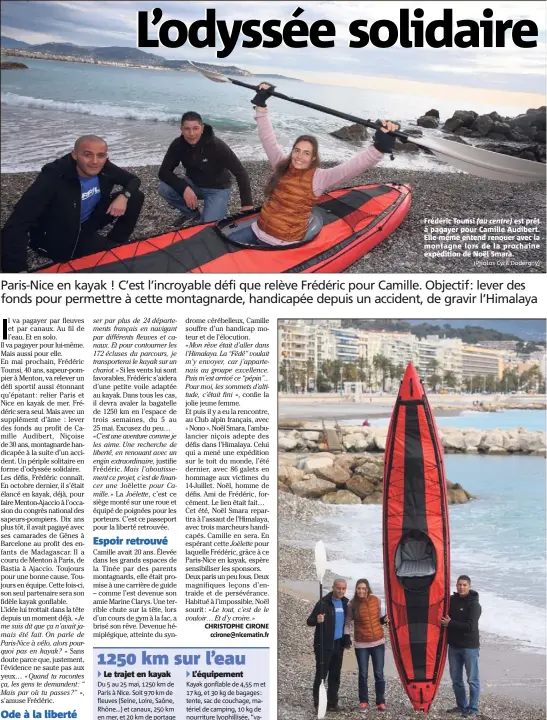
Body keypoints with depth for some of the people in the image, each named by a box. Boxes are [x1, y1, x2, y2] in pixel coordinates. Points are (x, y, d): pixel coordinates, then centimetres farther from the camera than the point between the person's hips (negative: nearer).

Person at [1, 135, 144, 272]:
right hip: (59, 236, -6)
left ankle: (116, 242, 7)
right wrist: (18, 270, -54)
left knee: (135, 196, -6)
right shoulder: (53, 177, -35)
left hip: (88, 222, 6)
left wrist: (124, 196, -23)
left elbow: (133, 179, 3)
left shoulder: (104, 168, -17)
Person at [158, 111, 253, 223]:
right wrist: (184, 188, -35)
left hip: (217, 189, -4)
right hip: (193, 184, 4)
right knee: (163, 188, -21)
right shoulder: (178, 145, -16)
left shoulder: (217, 145, -27)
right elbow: (164, 172, -17)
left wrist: (247, 204, -32)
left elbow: (240, 172, -24)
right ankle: (193, 215, 3)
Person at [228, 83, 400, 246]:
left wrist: (380, 146, -38)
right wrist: (261, 105, 1)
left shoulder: (318, 178, -13)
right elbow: (268, 138, 6)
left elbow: (353, 166, -25)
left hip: (282, 244, -6)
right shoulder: (282, 165, 2)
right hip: (257, 230, 6)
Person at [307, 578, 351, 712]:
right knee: (321, 674, -3)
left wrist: (347, 640, 12)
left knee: (335, 676, 10)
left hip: (338, 644, 6)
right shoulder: (323, 603, -12)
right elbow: (309, 621, -13)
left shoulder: (345, 603, 8)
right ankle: (318, 703, 5)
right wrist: (317, 620, -34)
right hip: (324, 645, -6)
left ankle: (332, 702, 16)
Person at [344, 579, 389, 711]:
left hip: (378, 642, 2)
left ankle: (381, 702, 17)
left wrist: (384, 619, -9)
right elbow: (348, 622, -5)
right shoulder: (352, 604, -9)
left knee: (379, 674, 5)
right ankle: (363, 701, 21)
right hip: (361, 644, -1)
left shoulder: (376, 600, -3)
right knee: (363, 674, 6)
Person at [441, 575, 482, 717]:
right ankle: (461, 706, 24)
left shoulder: (474, 604, -12)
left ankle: (473, 709, 8)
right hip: (453, 646, 6)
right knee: (456, 679, 13)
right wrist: (444, 620, -2)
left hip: (470, 647, -6)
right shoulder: (452, 600, 5)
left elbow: (471, 626, -20)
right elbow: (444, 614, 19)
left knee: (472, 680, 1)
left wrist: (450, 623, -17)